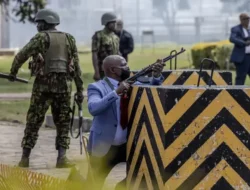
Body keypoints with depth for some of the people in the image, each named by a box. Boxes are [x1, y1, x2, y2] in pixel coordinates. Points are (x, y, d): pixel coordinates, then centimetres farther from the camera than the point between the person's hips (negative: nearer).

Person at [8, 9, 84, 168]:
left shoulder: (41, 38, -3)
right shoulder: (69, 39, 10)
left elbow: (21, 56, -9)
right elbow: (76, 66, 8)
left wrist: (13, 73, 7)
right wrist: (80, 89, 11)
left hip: (44, 84, -3)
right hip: (64, 85, 3)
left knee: (34, 121, 6)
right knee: (63, 122, 10)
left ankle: (25, 158, 8)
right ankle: (62, 158, -1)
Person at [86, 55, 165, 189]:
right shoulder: (97, 87, -11)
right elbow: (93, 108, -27)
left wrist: (156, 77, -19)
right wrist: (116, 92, -34)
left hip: (129, 144, 5)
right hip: (105, 147, -4)